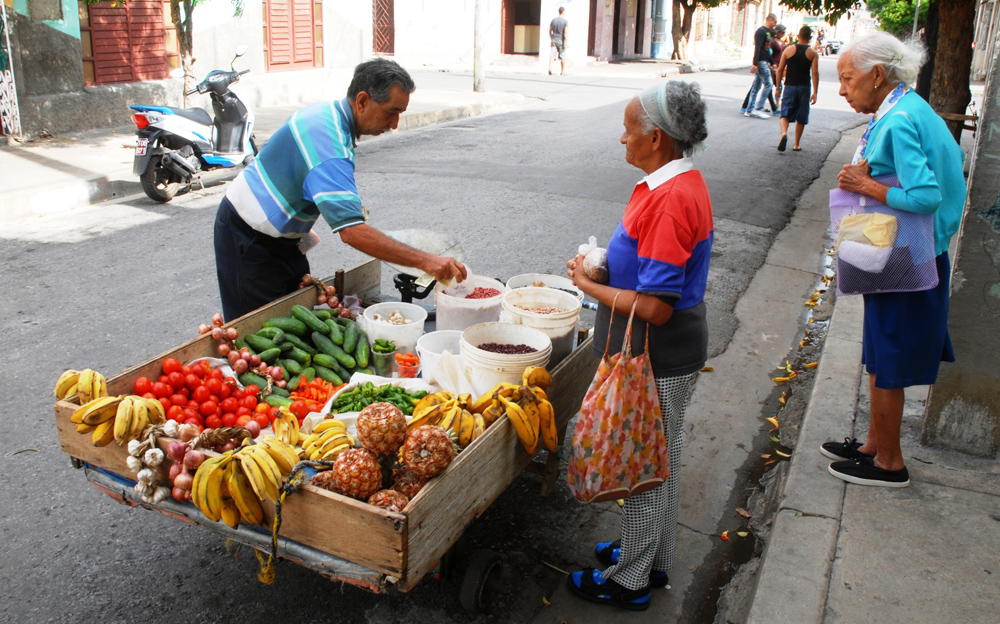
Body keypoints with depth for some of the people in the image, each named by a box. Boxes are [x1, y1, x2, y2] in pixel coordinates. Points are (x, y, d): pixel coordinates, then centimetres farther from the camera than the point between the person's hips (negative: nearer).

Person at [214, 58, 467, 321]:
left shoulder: (327, 112, 0)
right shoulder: (329, 145, -31)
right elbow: (352, 232, -40)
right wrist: (425, 261, -42)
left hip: (278, 234, 10)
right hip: (248, 237, -10)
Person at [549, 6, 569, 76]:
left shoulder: (553, 20, 5)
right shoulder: (565, 21, -8)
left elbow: (550, 31, 10)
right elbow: (565, 32, -15)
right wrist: (566, 42, -12)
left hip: (554, 41, 3)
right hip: (561, 41, -3)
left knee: (552, 55, -5)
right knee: (562, 57, 8)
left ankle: (550, 68, -28)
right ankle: (562, 71, 18)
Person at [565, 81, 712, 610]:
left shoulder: (670, 199, -27)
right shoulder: (684, 181, 6)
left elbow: (655, 307, -29)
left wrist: (588, 285, -17)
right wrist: (607, 268, 3)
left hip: (657, 358, -10)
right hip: (670, 352, 10)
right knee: (660, 458, 22)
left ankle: (630, 581, 25)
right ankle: (654, 557, 41)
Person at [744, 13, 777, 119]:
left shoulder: (768, 32, 20)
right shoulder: (761, 31, -10)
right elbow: (757, 48, -18)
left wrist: (771, 62, 22)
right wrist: (755, 64, -24)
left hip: (765, 62, 9)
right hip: (761, 62, -9)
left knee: (756, 87, 9)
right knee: (767, 84, -10)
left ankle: (749, 110, 11)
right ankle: (758, 108, -9)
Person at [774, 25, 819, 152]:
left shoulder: (789, 50, 2)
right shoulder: (812, 53, -1)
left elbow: (780, 69, 1)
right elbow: (815, 73, -8)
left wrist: (778, 87, 9)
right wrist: (815, 92, -6)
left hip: (789, 87, 0)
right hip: (804, 88, 0)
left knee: (785, 114, 1)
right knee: (801, 118, 11)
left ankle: (784, 133, -29)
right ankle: (797, 144, 17)